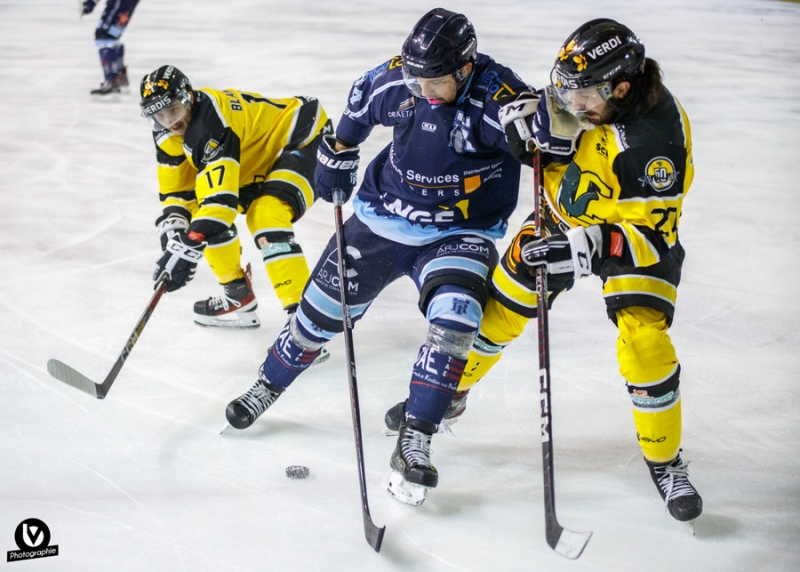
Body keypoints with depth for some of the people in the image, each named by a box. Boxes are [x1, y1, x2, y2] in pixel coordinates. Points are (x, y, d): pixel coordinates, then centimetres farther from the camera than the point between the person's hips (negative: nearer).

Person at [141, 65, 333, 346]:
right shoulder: (168, 133, -4)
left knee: (266, 218, -31)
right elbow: (177, 191, 2)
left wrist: (187, 249, -42)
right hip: (259, 160, 10)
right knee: (202, 206, 7)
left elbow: (220, 195, -39)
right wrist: (173, 231, -16)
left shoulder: (211, 122, -33)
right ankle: (238, 298, 17)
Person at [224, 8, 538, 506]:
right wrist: (337, 155, 16)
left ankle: (414, 444, -18)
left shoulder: (494, 95, -26)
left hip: (458, 234, -4)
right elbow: (360, 103, 10)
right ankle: (268, 388, 39)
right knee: (323, 309, 12)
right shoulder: (397, 79, -12)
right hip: (382, 218, 4)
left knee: (454, 322, -28)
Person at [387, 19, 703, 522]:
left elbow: (653, 234, -32)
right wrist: (551, 127, -29)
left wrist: (586, 249, -43)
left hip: (638, 230, -5)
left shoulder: (660, 136, -35)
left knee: (644, 343, -19)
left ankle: (665, 461, 3)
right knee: (500, 309, 7)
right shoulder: (588, 88, -19)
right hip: (568, 215, 5)